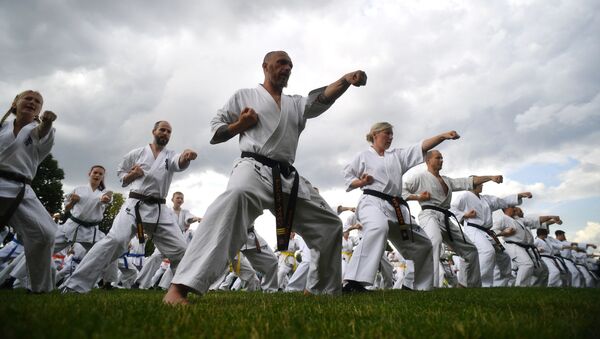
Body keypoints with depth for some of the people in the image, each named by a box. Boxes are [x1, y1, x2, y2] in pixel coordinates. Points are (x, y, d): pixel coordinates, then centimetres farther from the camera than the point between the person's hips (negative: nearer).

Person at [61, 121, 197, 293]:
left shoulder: (171, 155, 9)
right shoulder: (137, 153, 9)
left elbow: (180, 163, -17)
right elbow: (121, 174, 18)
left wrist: (186, 157, -43)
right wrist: (132, 175, -7)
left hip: (159, 210, 2)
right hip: (135, 205, -2)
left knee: (180, 249, -2)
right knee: (115, 240, -23)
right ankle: (75, 285, -19)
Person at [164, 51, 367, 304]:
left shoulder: (296, 104, 23)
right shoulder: (244, 96, 15)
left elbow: (322, 98, 1)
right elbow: (213, 132, 15)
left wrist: (346, 80, -18)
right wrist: (239, 125, -5)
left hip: (289, 178, 6)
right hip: (254, 168, -5)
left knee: (329, 225, 6)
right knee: (235, 198, -41)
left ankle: (323, 290, 25)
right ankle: (179, 287, -44)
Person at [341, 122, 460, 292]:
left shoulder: (398, 155, 21)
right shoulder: (363, 156, 10)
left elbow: (421, 147, 10)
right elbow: (347, 177, 12)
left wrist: (443, 136, -4)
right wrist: (362, 182, -9)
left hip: (396, 207, 7)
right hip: (372, 202, -7)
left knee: (423, 244, 12)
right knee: (378, 228, -42)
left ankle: (423, 287, 30)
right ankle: (354, 282, -48)